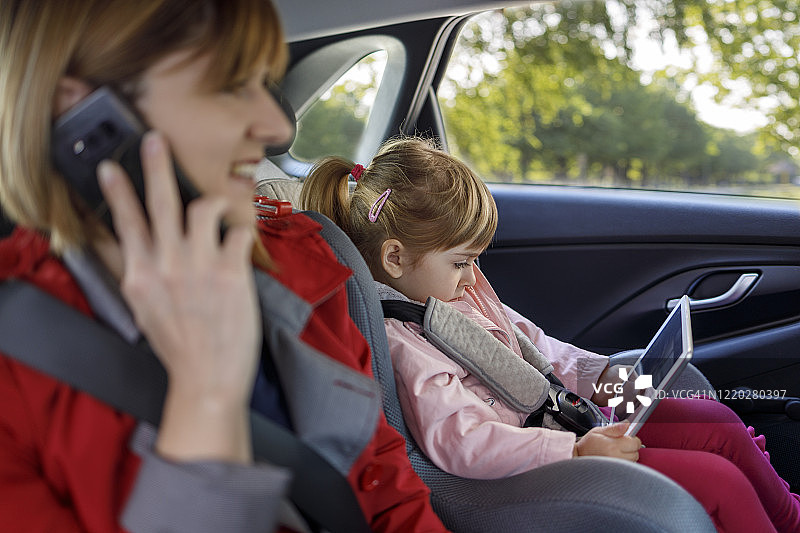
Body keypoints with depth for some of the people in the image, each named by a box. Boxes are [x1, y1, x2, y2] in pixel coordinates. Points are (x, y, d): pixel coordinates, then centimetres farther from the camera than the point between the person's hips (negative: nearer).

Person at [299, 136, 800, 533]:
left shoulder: (459, 290, 8)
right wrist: (576, 452, -32)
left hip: (552, 418, 10)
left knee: (719, 425, 10)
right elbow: (461, 441, -32)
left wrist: (599, 377, 7)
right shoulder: (402, 341, -24)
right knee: (718, 482, -14)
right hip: (529, 464, -10)